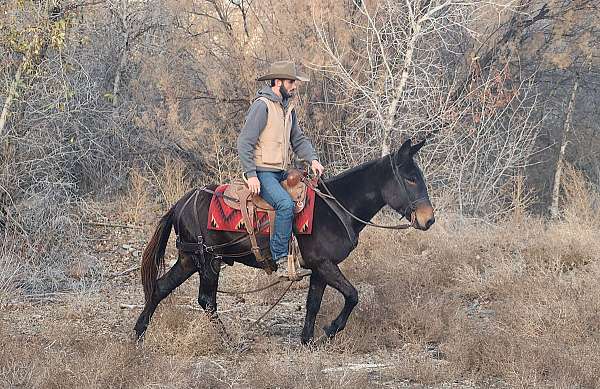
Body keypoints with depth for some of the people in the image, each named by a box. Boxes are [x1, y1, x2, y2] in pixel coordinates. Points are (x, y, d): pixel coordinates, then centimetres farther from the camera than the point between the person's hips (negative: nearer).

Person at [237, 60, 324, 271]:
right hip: (262, 173, -9)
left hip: (281, 173, 9)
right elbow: (244, 143, -15)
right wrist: (251, 175, -21)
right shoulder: (262, 105, -12)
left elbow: (298, 139, 22)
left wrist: (312, 159, 3)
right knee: (285, 204, -29)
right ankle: (280, 258, -25)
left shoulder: (288, 107, 16)